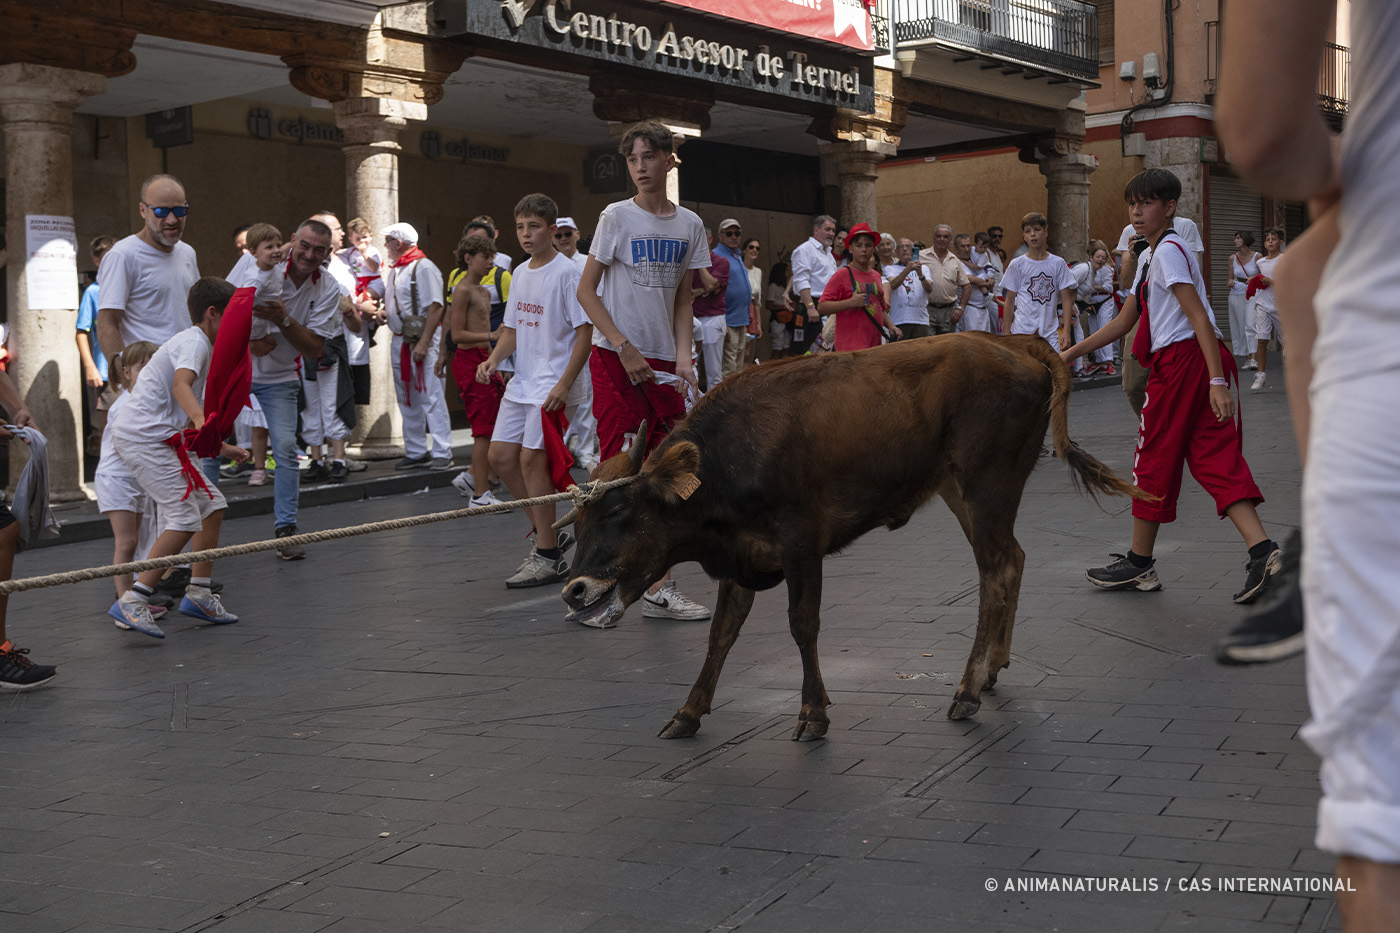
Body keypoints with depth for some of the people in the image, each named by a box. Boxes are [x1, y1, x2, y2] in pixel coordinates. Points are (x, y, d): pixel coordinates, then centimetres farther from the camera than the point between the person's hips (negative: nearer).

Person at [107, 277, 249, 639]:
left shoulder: (194, 343, 24)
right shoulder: (194, 342, -9)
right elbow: (181, 384, -31)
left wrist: (219, 446, 33)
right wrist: (200, 417, -49)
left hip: (157, 439, 11)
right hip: (143, 438, -11)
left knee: (212, 506, 10)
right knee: (184, 519, -16)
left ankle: (198, 594, 16)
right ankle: (132, 602, -16)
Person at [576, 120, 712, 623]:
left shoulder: (689, 224, 10)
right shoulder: (617, 217, -3)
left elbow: (682, 300, 13)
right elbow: (586, 291, -4)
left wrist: (683, 356, -1)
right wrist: (624, 348, -12)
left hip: (663, 362, 5)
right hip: (614, 358, -5)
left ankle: (659, 588, 10)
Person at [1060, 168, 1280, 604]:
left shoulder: (1169, 250, -9)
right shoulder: (1149, 257, 21)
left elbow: (1199, 318, -18)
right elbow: (1123, 322, 27)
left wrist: (1217, 380, -24)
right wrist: (1073, 352, 26)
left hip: (1184, 361, -9)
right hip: (1188, 364, 9)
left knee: (1154, 458, 3)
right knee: (1215, 458, 1)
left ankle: (1139, 564, 14)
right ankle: (1262, 551, -11)